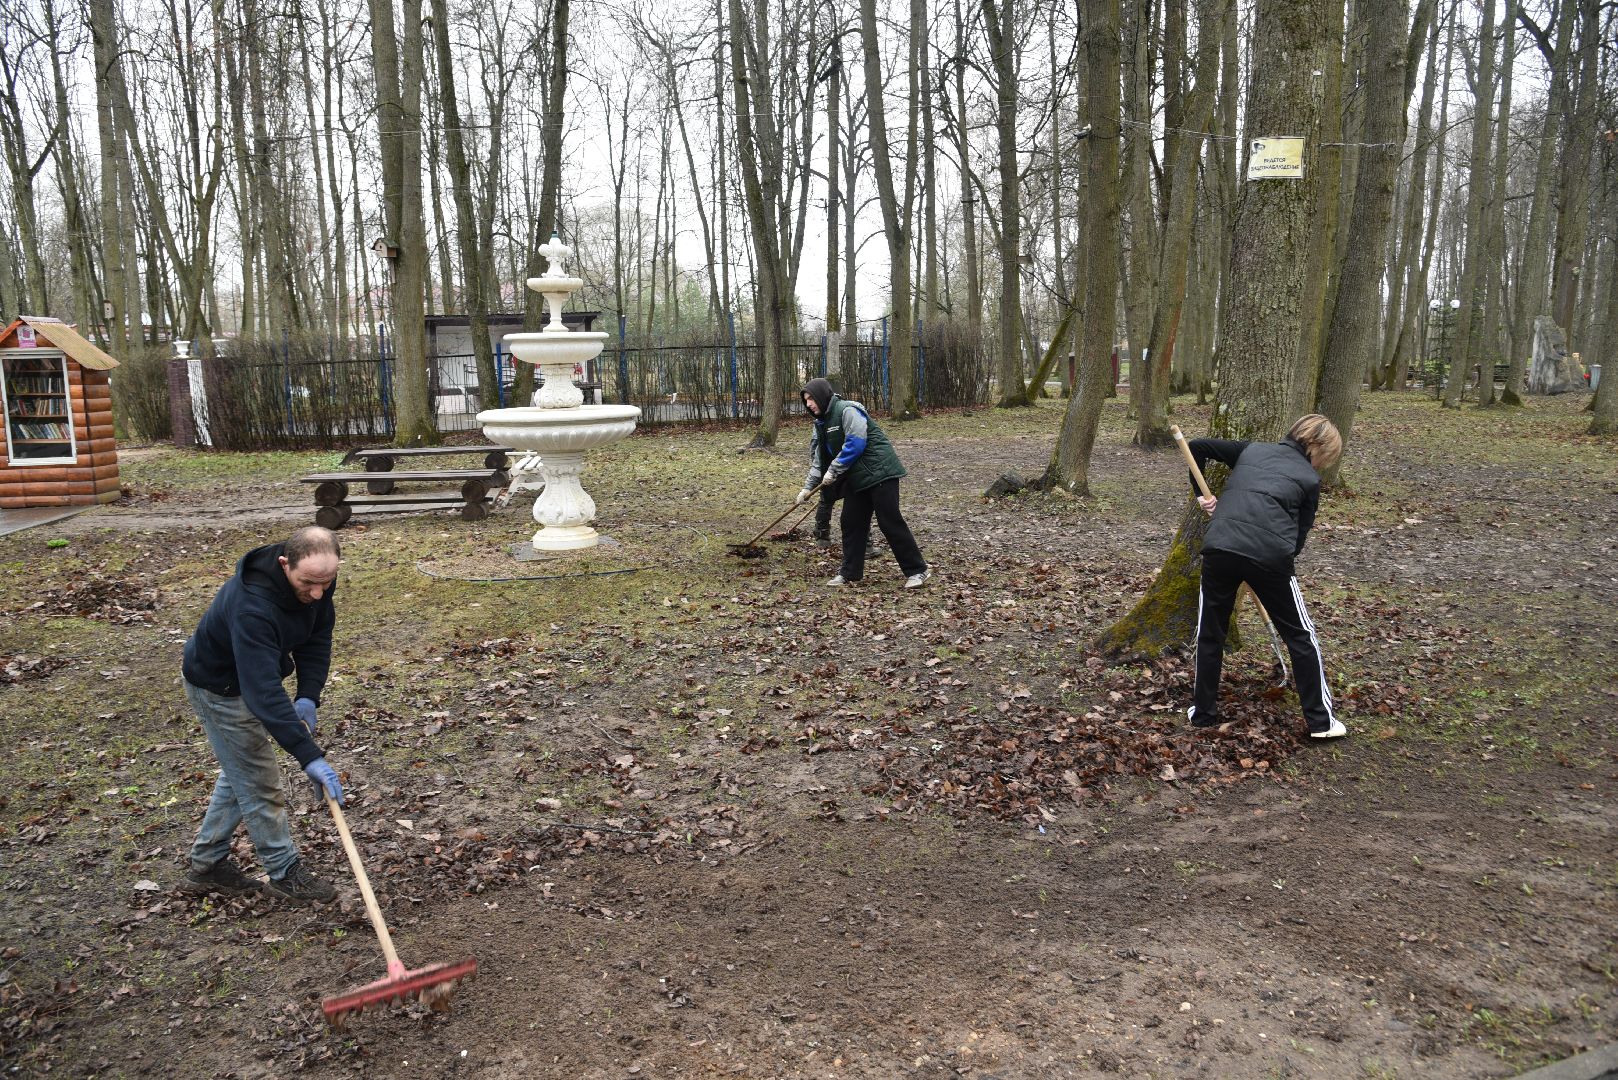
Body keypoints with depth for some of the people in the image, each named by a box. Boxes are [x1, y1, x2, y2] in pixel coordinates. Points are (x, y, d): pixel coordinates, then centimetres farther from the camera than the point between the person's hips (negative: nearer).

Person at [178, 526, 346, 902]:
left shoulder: (316, 580, -19)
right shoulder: (252, 606, -42)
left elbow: (318, 636, -5)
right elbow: (263, 691, -45)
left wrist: (308, 696, -17)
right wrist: (309, 756, -46)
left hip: (253, 675, 8)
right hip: (221, 688, -8)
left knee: (240, 772, 20)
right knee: (259, 781, 1)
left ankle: (207, 865, 34)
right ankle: (284, 873, 17)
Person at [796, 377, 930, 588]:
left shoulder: (848, 410, -14)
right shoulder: (821, 423, 14)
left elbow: (855, 444, -22)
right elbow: (818, 459, 17)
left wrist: (834, 470, -17)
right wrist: (808, 487, 9)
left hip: (879, 472, -9)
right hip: (855, 478, 9)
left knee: (890, 522, -9)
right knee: (851, 523, 9)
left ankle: (917, 570, -2)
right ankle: (850, 572, 19)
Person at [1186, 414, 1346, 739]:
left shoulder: (1251, 449, 21)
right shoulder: (1310, 479, 15)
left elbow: (1197, 447, 20)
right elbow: (1298, 537, 14)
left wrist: (1201, 493, 26)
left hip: (1219, 547, 2)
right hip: (1270, 555, -2)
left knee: (1210, 631, 20)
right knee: (1300, 635, 16)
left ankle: (1203, 712, 28)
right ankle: (1321, 721, 23)